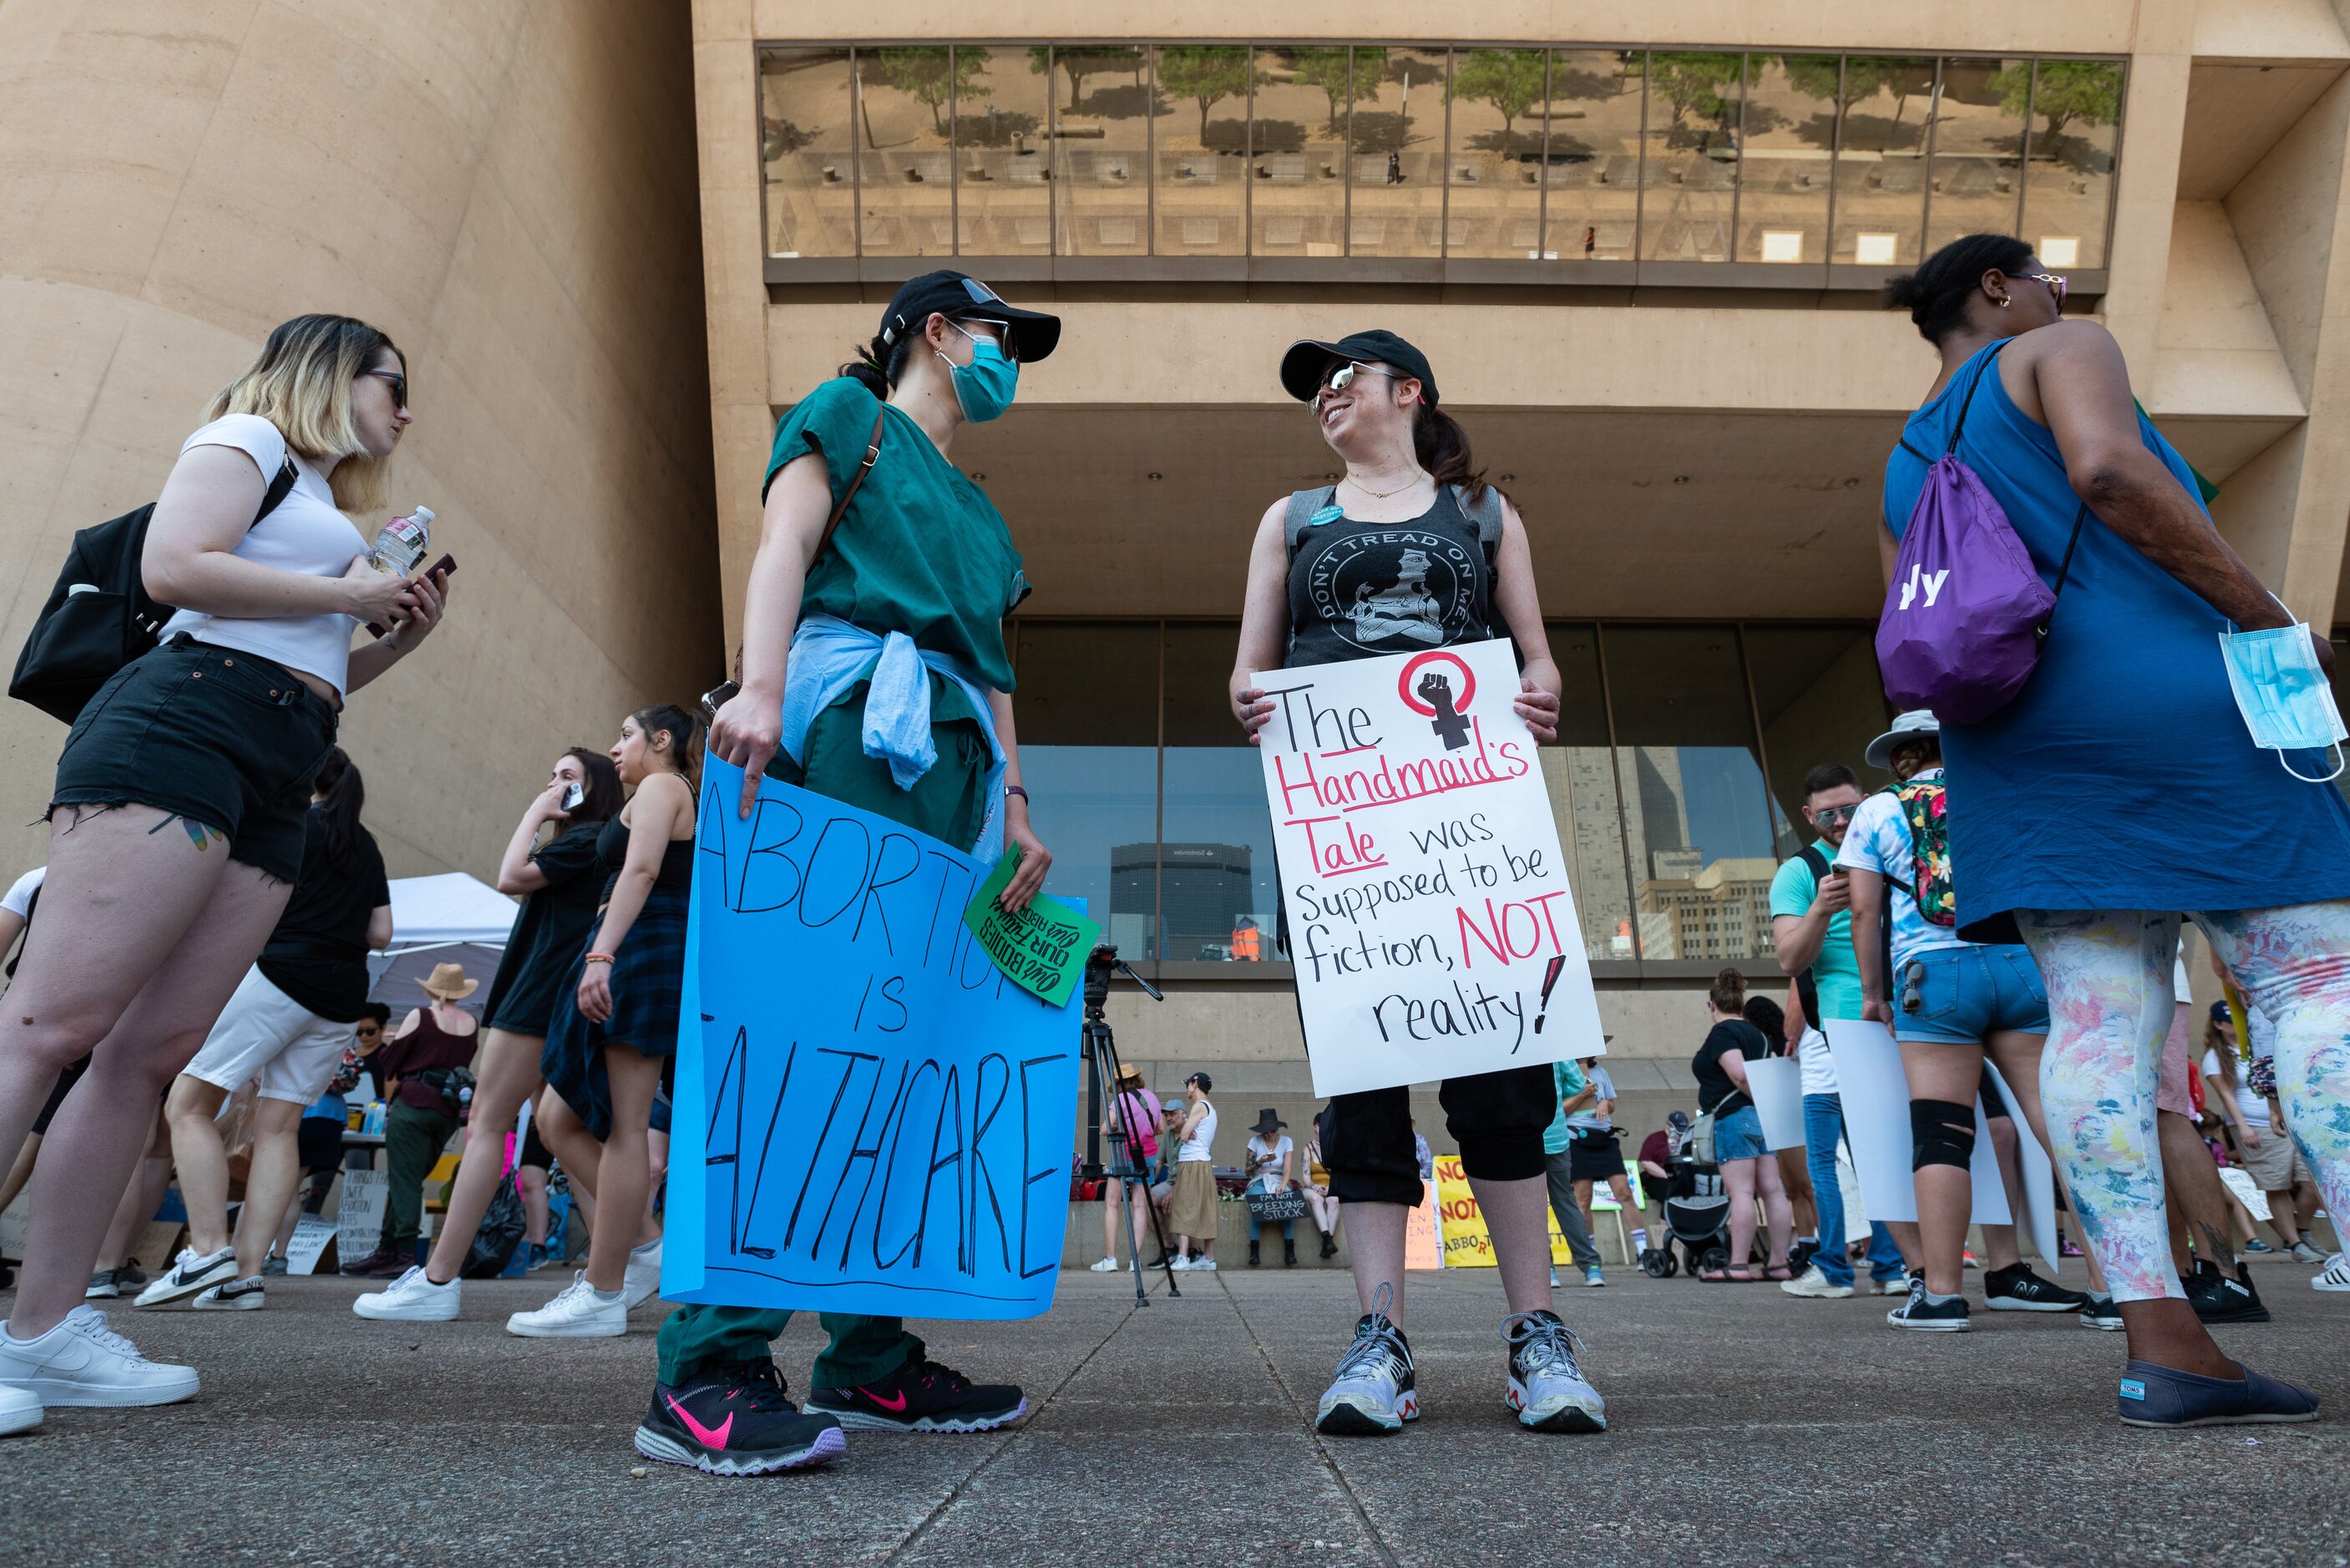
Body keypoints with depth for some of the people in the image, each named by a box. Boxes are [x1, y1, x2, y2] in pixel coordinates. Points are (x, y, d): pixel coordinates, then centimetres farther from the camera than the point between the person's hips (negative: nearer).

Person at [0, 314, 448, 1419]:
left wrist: (397, 640, 17)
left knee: (153, 1053, 2)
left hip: (268, 791, 9)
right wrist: (348, 594, -4)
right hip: (175, 735, -9)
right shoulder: (246, 439, 8)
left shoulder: (323, 509, 31)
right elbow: (173, 565, -11)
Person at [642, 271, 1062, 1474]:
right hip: (850, 716, -7)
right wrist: (761, 685, -20)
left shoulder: (978, 513, 34)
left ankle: (869, 1360, 4)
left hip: (951, 759, 8)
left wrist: (1013, 807, 10)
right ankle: (706, 1368, -17)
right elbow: (783, 542, -2)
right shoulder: (851, 414, 15)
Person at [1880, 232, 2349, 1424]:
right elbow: (2111, 469, -15)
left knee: (2098, 1022, -3)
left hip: (2016, 750, 6)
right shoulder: (2062, 350, 6)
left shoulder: (1904, 465, 25)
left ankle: (2160, 1344, -6)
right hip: (2175, 698, -6)